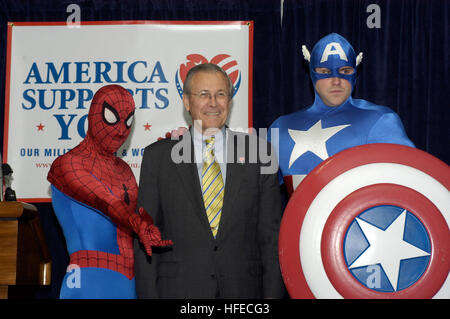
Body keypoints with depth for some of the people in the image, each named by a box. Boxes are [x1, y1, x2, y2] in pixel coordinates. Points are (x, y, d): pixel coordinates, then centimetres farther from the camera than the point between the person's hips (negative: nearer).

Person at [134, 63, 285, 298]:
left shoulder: (258, 153, 4)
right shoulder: (158, 156, 3)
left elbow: (271, 234, 3)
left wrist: (272, 294, -3)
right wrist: (148, 294, -6)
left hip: (242, 288, 1)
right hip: (178, 290, -1)